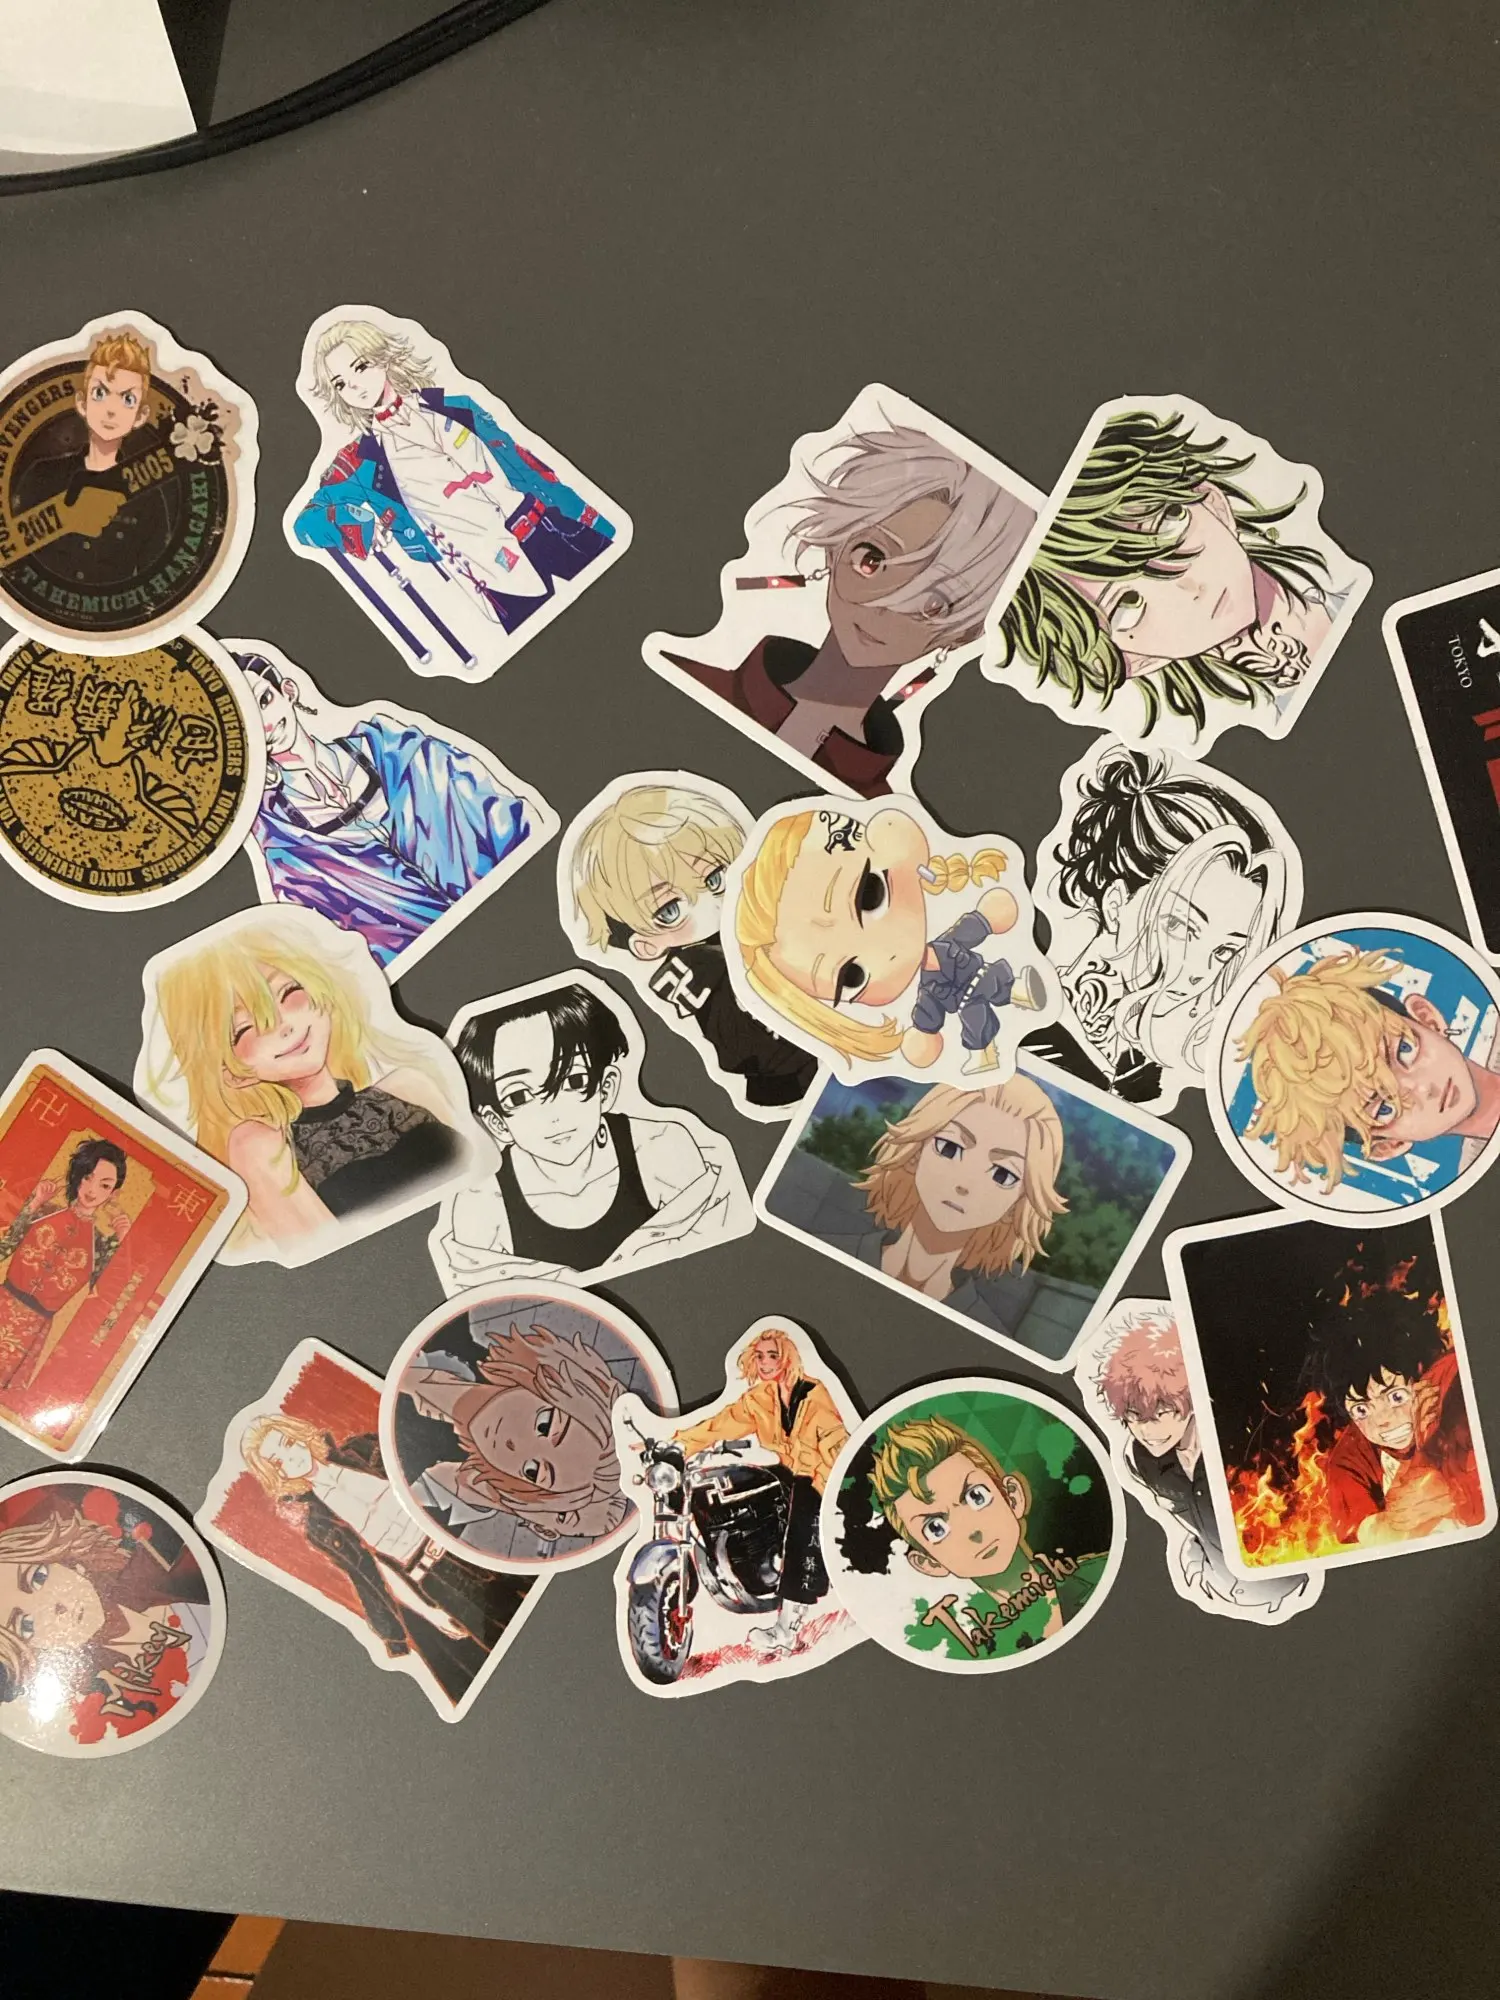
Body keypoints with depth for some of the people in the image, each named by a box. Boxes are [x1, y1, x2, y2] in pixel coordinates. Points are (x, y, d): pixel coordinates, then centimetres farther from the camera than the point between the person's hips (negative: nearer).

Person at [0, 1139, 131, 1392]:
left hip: (36, 1326, 0)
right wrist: (33, 1205, -12)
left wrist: (115, 1243, -11)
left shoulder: (102, 1238, 0)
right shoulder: (48, 1207, 0)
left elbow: (92, 1286, -6)